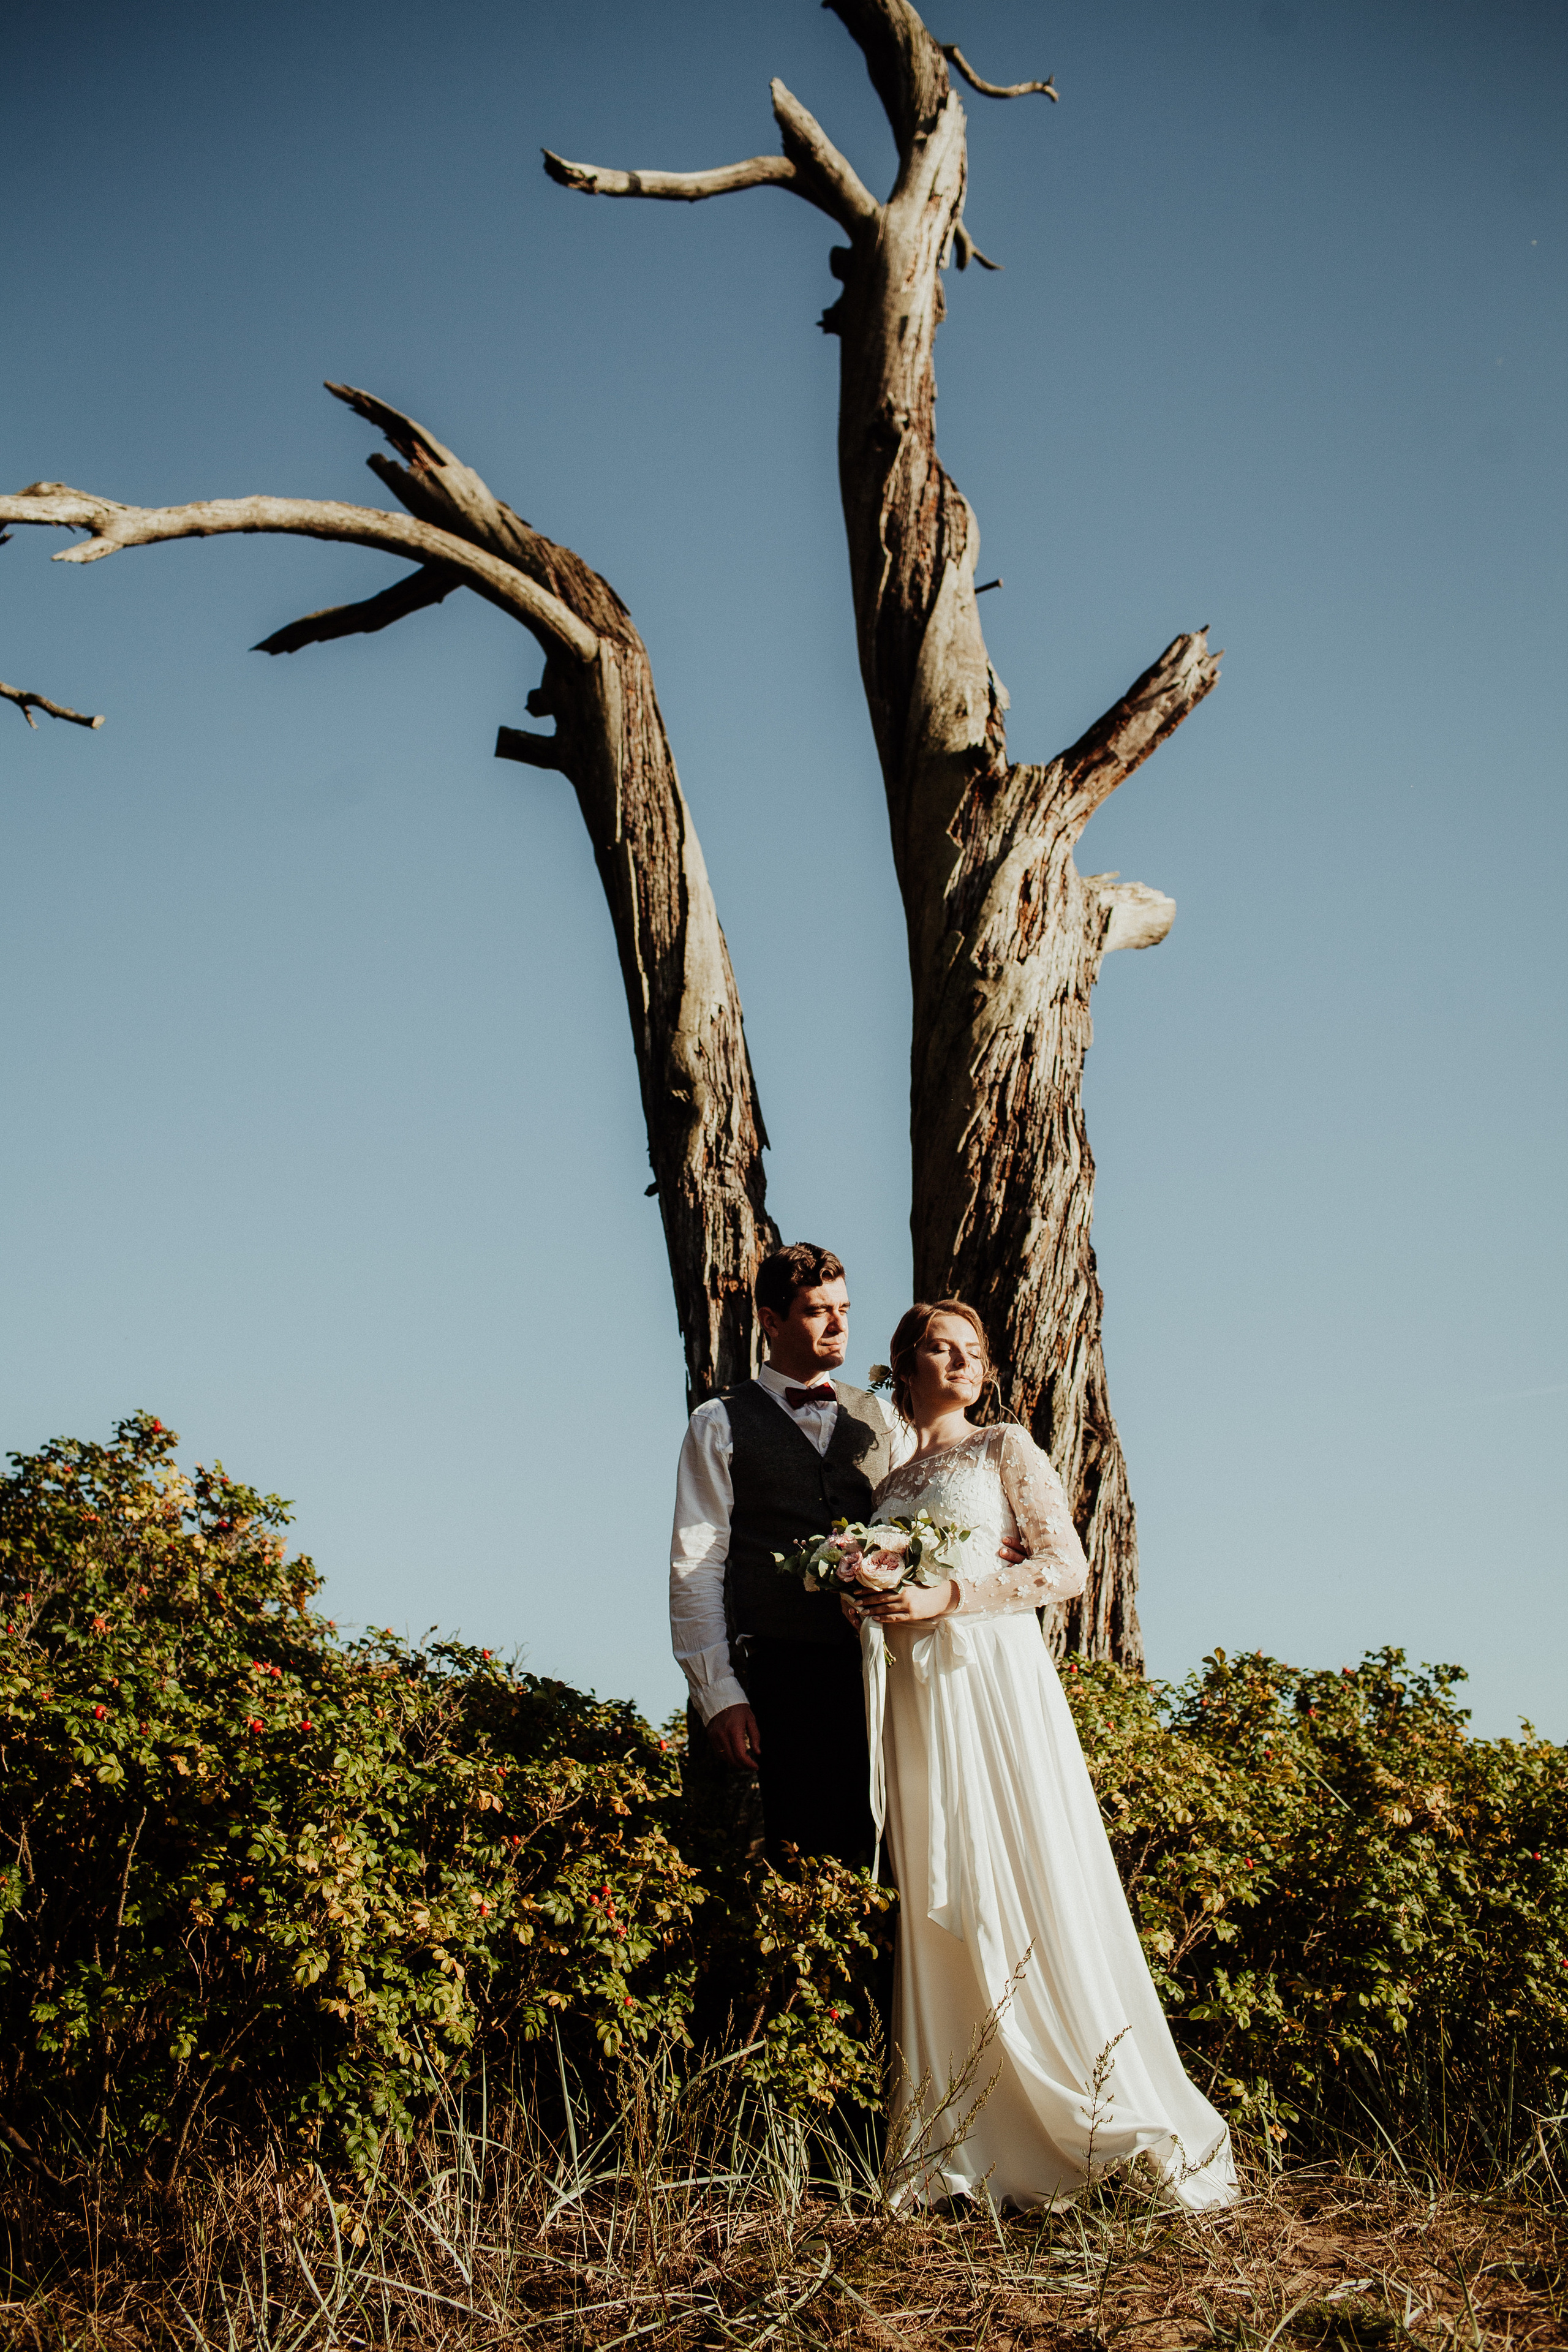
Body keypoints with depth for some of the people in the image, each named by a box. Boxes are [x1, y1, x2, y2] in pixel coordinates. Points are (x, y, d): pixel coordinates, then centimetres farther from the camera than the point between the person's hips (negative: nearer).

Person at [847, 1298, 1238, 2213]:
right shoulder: (889, 1483, 20)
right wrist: (869, 1604, 2)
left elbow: (1067, 1567, -2)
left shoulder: (1006, 1449, 7)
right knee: (938, 1907, 1)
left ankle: (1114, 2123, -3)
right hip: (915, 1696, 5)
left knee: (1031, 1892, -8)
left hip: (995, 1684, -4)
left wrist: (949, 1596, -10)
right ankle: (963, 2145, 3)